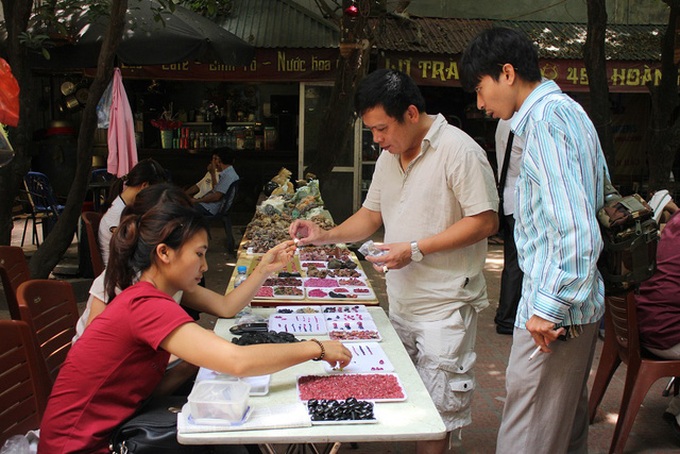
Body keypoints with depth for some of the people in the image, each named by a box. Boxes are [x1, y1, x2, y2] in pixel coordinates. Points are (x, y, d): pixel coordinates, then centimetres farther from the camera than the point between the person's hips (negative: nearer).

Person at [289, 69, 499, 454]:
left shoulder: (459, 150, -14)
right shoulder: (389, 156, 12)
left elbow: (485, 221, -17)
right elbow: (371, 215, 20)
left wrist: (416, 249, -19)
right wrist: (326, 236, 5)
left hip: (445, 306, -7)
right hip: (400, 303, 7)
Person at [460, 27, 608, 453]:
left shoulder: (544, 119, -17)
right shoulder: (568, 109, 14)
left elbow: (578, 231, -25)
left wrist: (549, 307, -20)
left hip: (555, 310, -10)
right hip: (578, 303, 10)